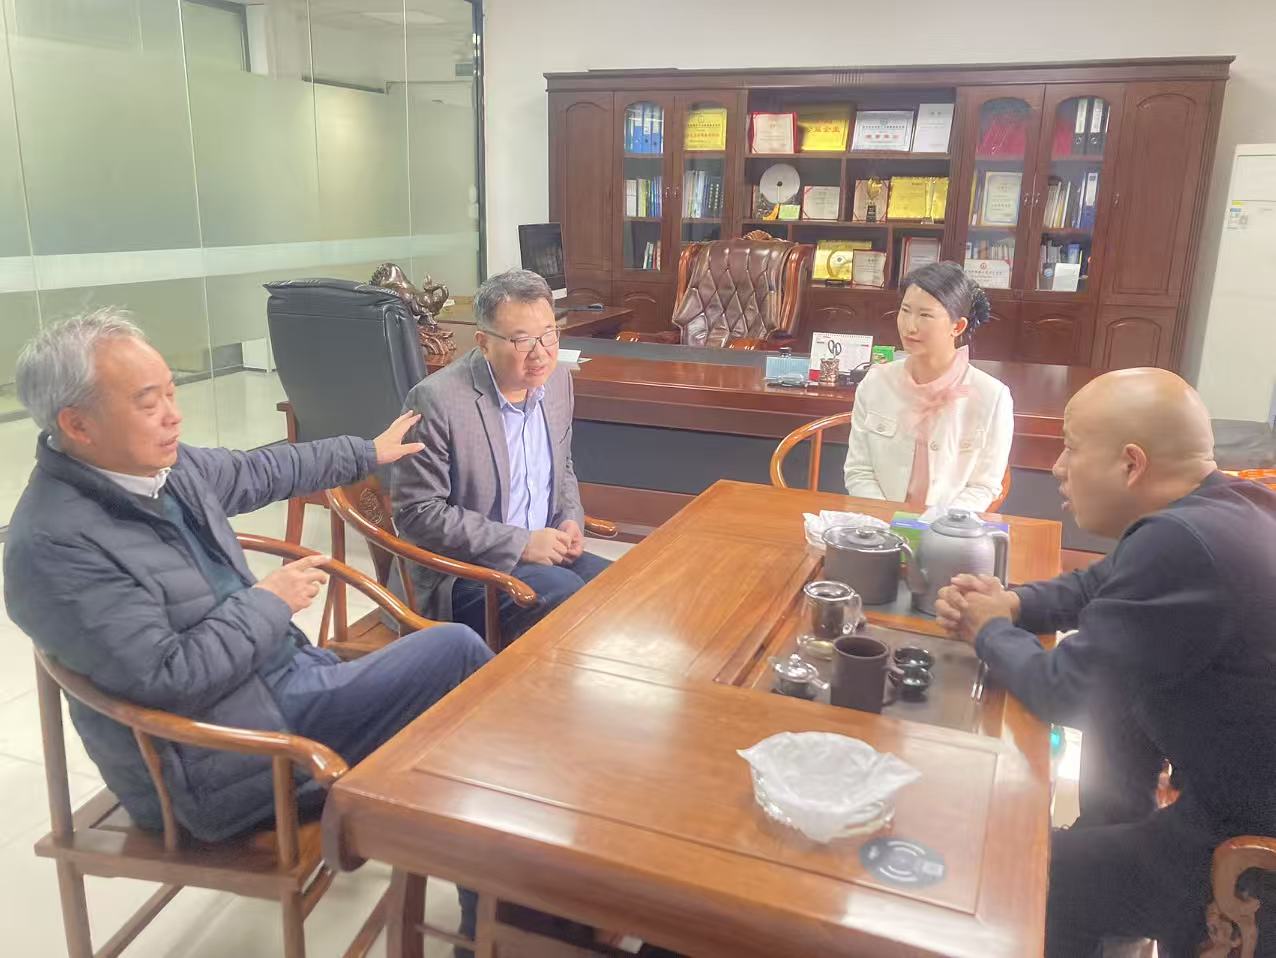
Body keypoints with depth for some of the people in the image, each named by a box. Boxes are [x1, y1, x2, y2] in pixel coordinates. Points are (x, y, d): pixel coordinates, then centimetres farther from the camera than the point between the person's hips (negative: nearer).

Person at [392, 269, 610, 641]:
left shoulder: (558, 379, 3)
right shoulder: (436, 399, -18)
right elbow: (417, 513, -16)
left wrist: (571, 520, -1)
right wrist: (519, 543, -18)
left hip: (540, 551, 7)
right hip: (461, 572, -6)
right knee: (563, 592, -29)